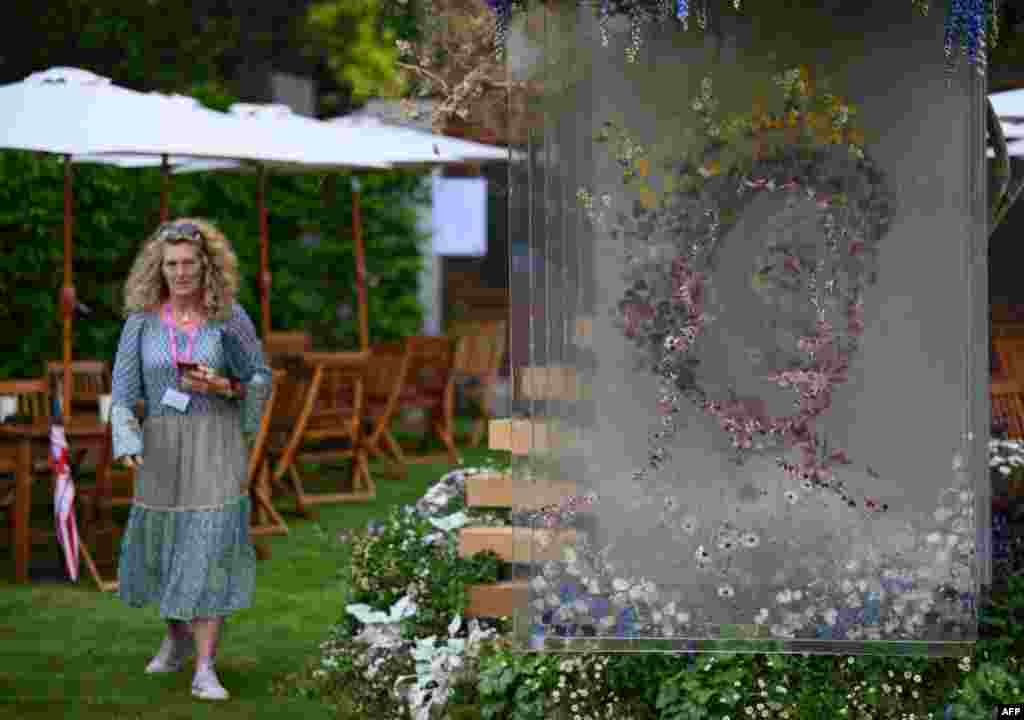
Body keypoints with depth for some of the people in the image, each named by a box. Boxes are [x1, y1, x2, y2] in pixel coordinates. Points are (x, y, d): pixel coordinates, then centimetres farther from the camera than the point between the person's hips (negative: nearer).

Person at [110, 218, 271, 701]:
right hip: (163, 446, 3)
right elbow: (125, 390, -3)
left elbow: (260, 380, 4)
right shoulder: (141, 319, -2)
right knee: (161, 545, 15)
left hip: (216, 443, -3)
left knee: (210, 549, -13)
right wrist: (128, 446, -19)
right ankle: (177, 637, 42)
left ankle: (205, 671, -11)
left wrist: (221, 387, -17)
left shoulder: (230, 316, -5)